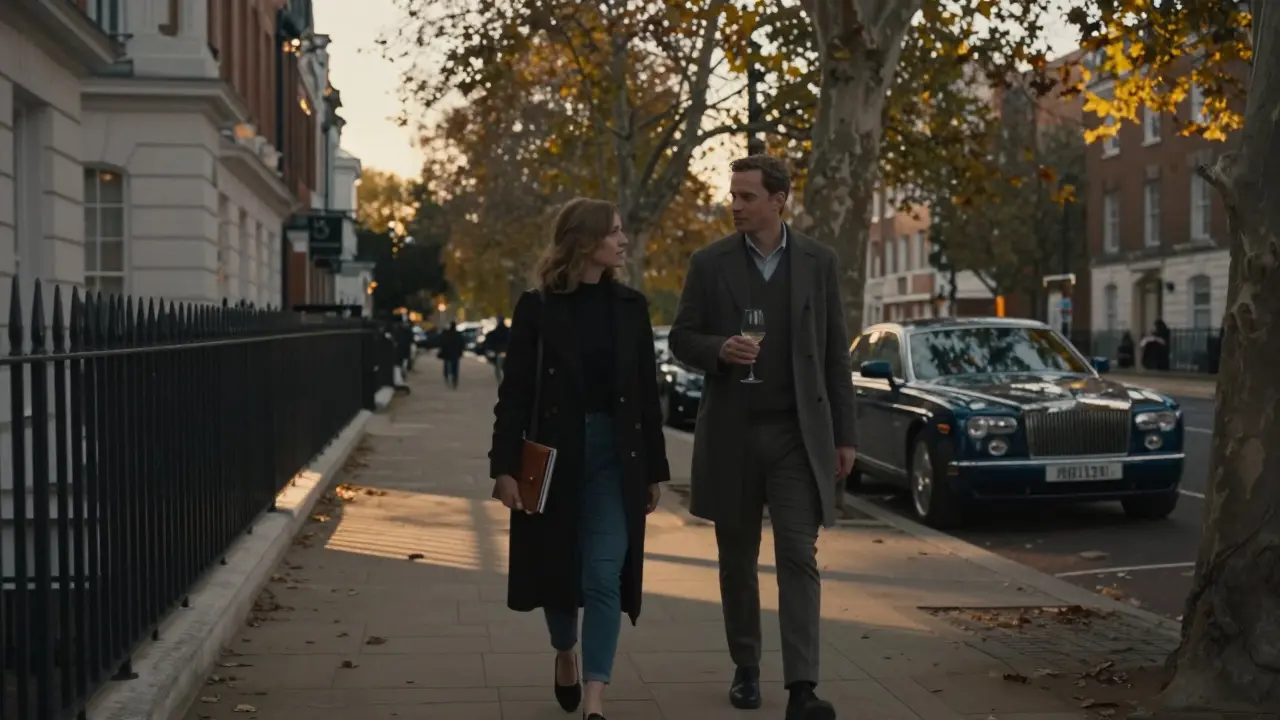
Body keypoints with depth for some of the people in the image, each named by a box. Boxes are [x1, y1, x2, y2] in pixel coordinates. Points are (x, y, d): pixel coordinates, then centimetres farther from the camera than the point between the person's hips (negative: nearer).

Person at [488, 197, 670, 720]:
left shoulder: (630, 305, 4)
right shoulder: (537, 307, -4)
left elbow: (647, 392, 7)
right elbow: (514, 393, -5)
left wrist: (654, 470, 7)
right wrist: (504, 467, -12)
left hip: (614, 453, 1)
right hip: (553, 453, -1)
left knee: (604, 575, -7)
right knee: (558, 566, 11)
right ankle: (565, 654, 40)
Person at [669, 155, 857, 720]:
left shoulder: (819, 261, 3)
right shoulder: (709, 263, 0)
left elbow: (835, 353, 5)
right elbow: (681, 339, 4)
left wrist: (844, 435, 3)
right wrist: (719, 349, -19)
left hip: (798, 433, -1)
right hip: (732, 432, 1)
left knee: (798, 557, -8)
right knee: (737, 559, 11)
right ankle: (746, 668, 27)